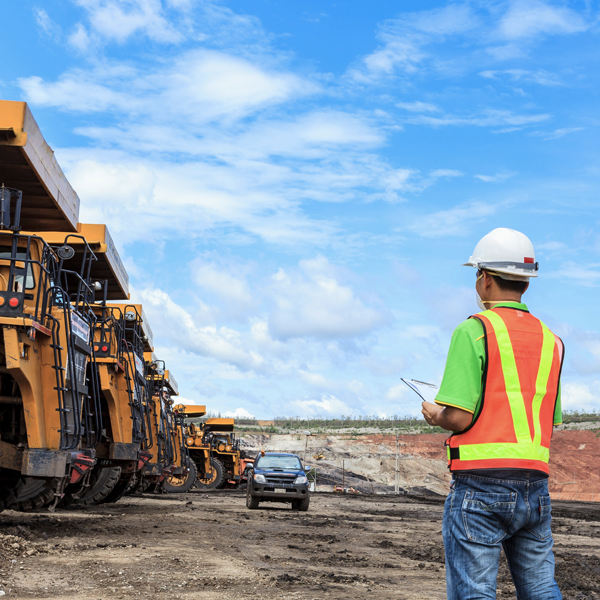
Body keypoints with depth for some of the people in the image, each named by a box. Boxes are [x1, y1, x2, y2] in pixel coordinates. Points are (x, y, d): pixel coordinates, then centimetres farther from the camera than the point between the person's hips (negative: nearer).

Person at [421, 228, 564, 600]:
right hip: (535, 485, 6)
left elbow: (459, 417, -15)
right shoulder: (551, 340, 12)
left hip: (480, 484, -6)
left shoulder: (474, 330, -7)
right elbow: (550, 423, 15)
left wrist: (435, 415, 6)